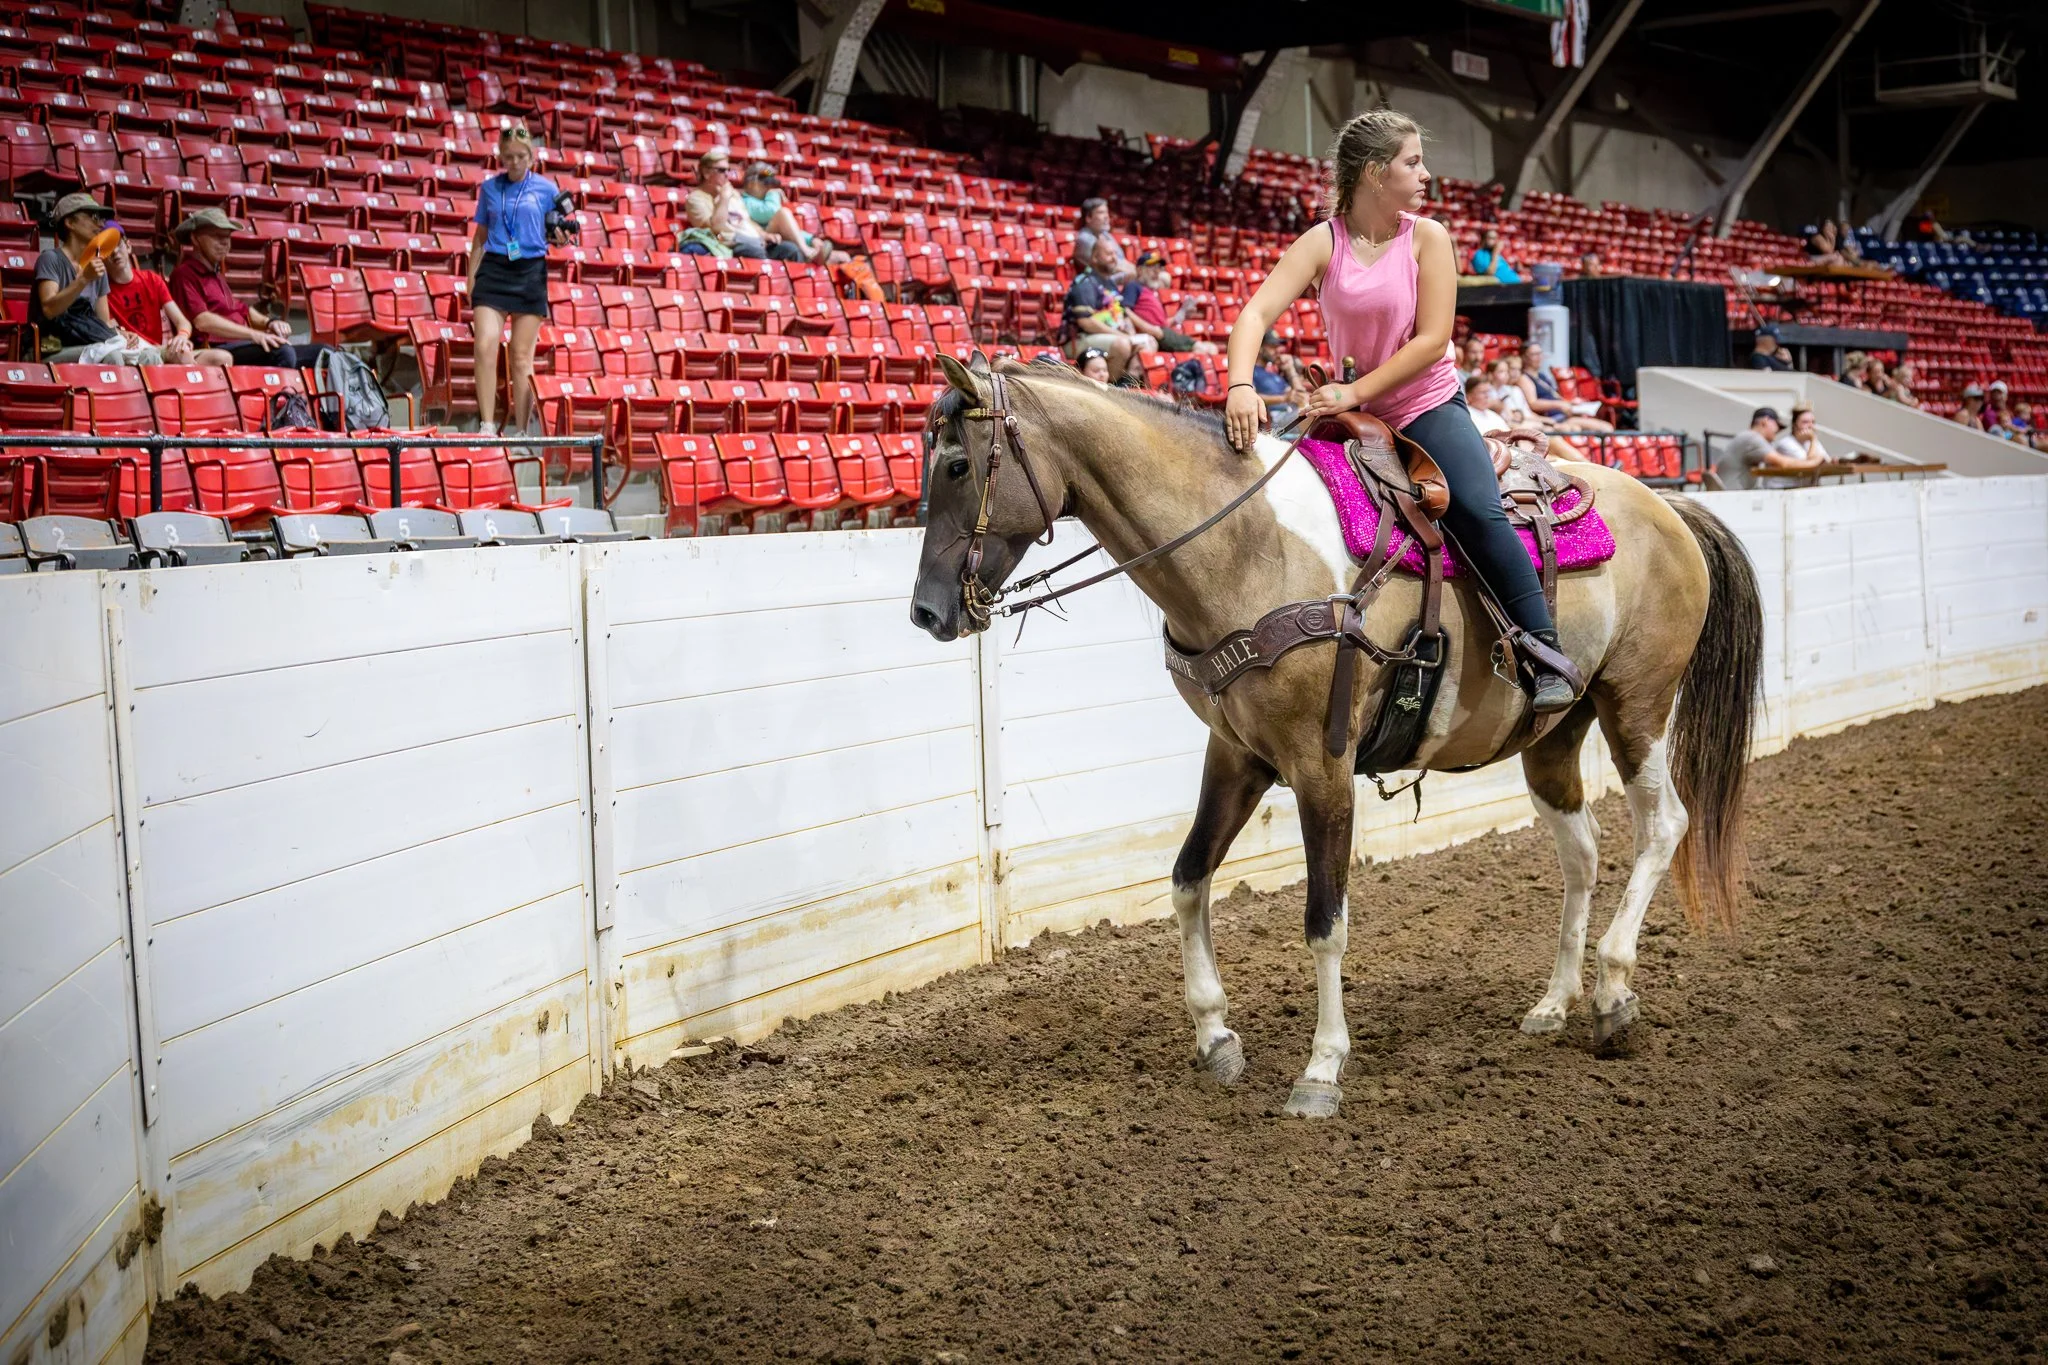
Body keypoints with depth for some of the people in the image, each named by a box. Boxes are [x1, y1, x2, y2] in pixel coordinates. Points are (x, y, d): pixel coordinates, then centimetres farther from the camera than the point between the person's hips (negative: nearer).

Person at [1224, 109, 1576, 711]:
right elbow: (1256, 314, -17)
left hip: (1429, 407, -2)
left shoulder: (1427, 237, -4)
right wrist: (1241, 386, -36)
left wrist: (1356, 391, -20)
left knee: (1478, 509, -25)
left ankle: (1545, 654, -22)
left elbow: (1432, 340, -11)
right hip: (1357, 415, 3)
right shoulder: (1322, 244, -4)